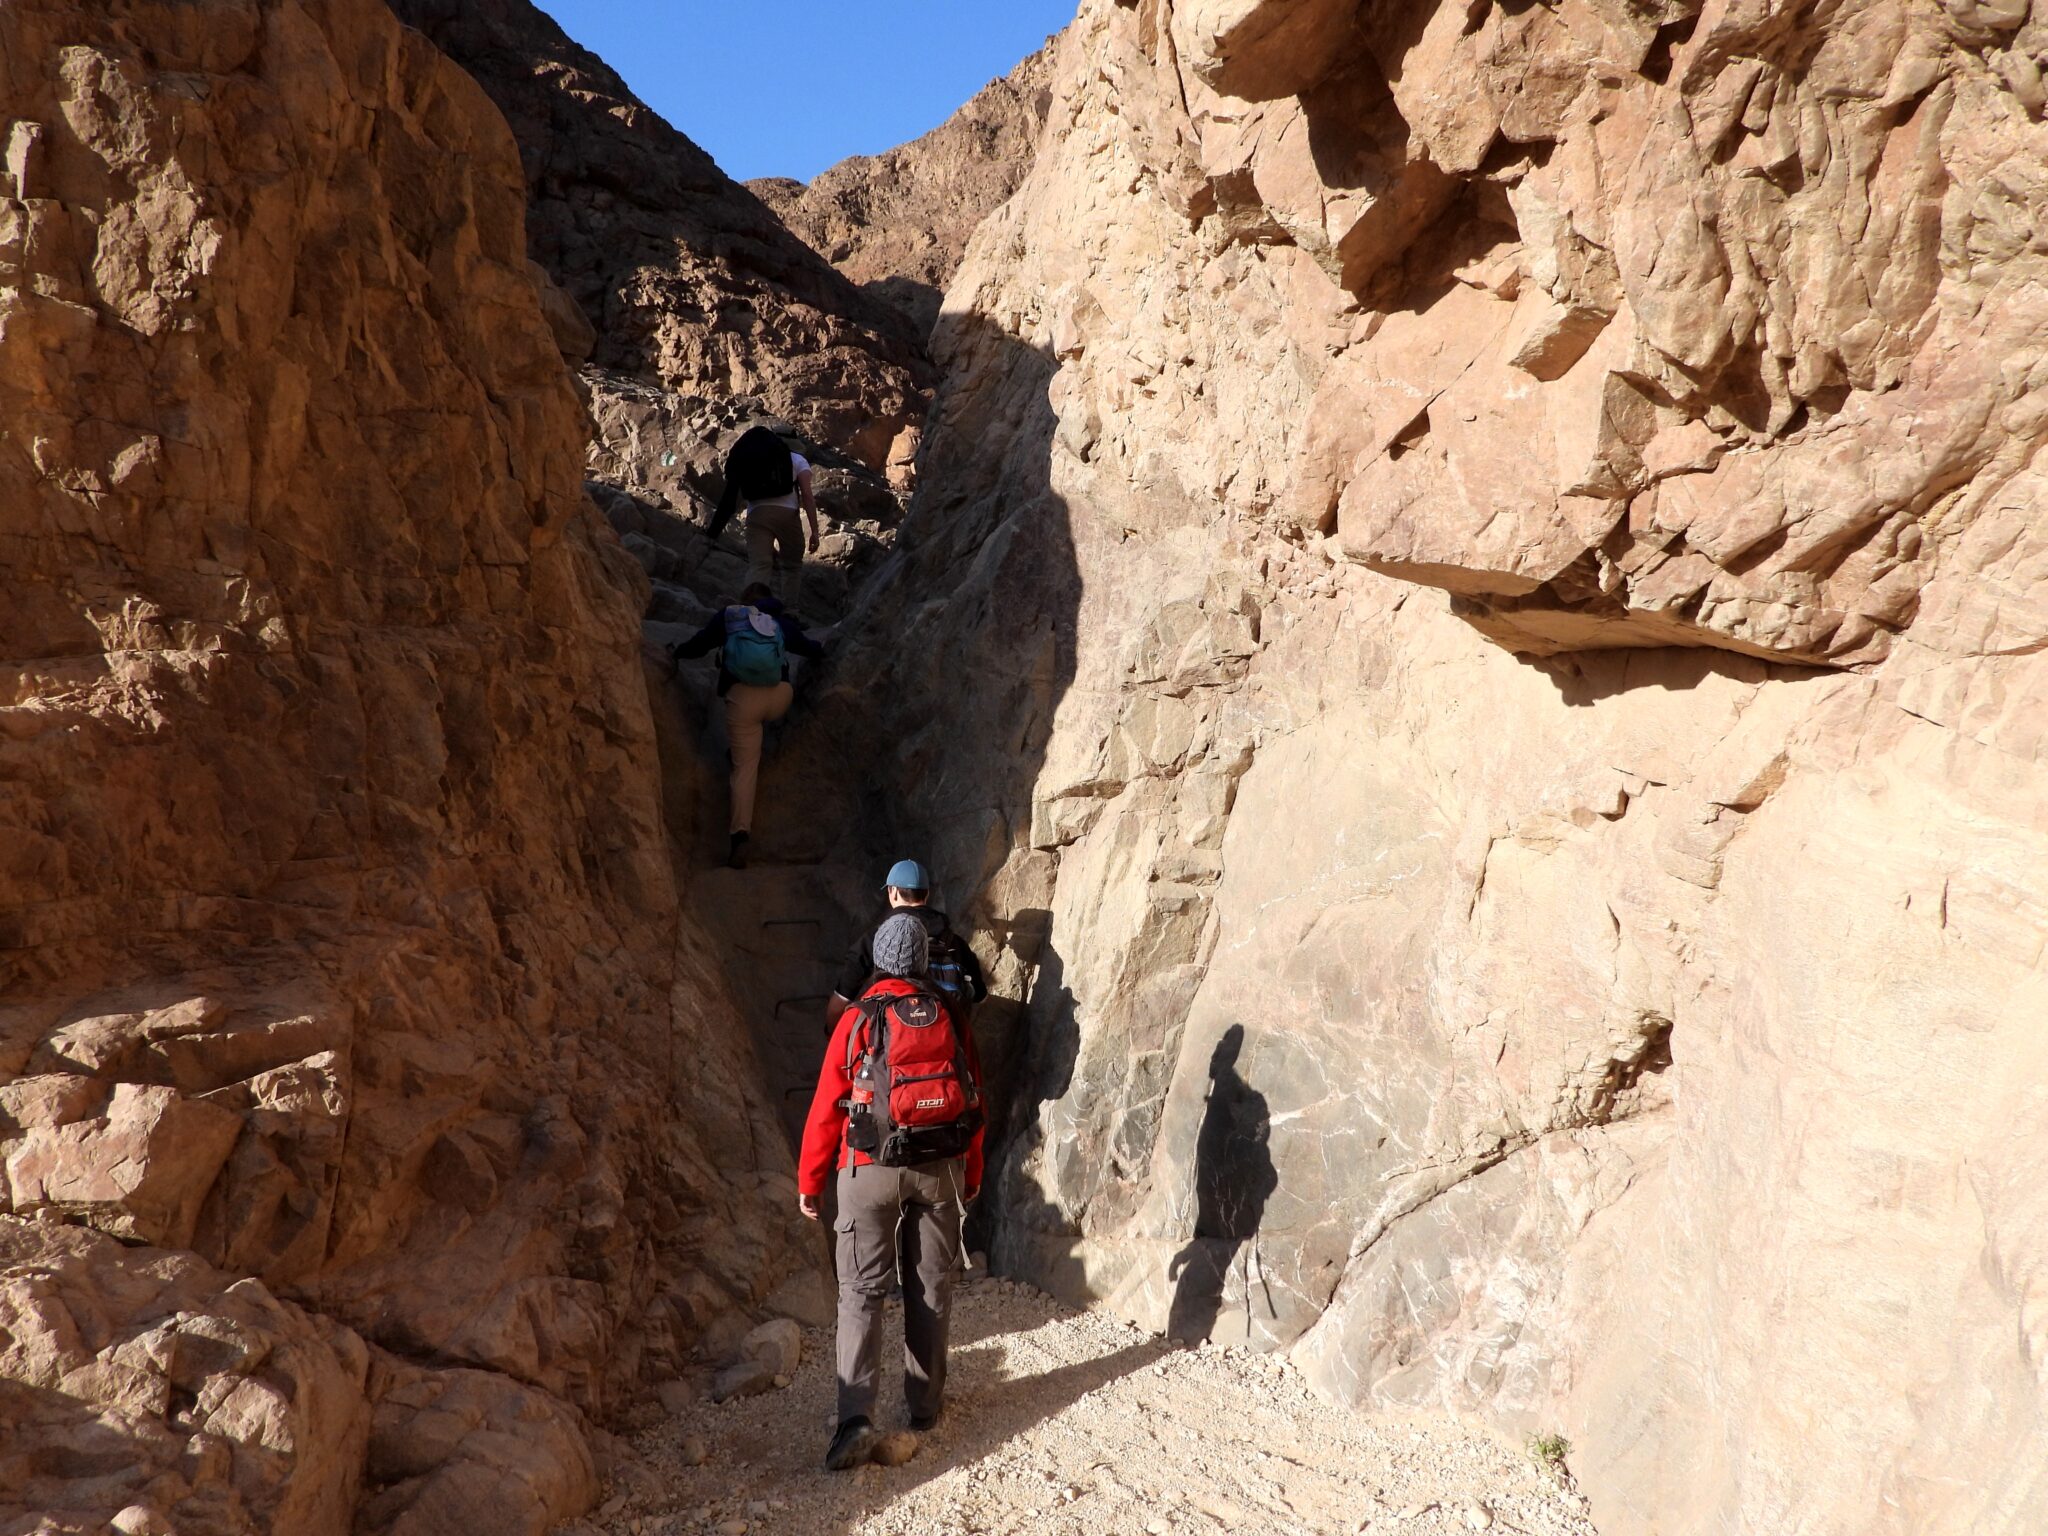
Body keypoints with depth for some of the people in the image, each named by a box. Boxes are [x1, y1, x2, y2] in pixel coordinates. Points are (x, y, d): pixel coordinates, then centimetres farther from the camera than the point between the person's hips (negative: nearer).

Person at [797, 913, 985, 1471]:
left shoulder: (858, 1019, -5)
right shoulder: (949, 1020, 4)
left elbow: (826, 1107, -4)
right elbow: (974, 1102, 8)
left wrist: (809, 1182, 6)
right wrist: (972, 1177, 21)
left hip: (872, 1170, -2)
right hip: (941, 1170, 3)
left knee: (862, 1290, -1)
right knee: (931, 1287, 14)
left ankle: (856, 1416, -14)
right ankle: (924, 1403, 22)